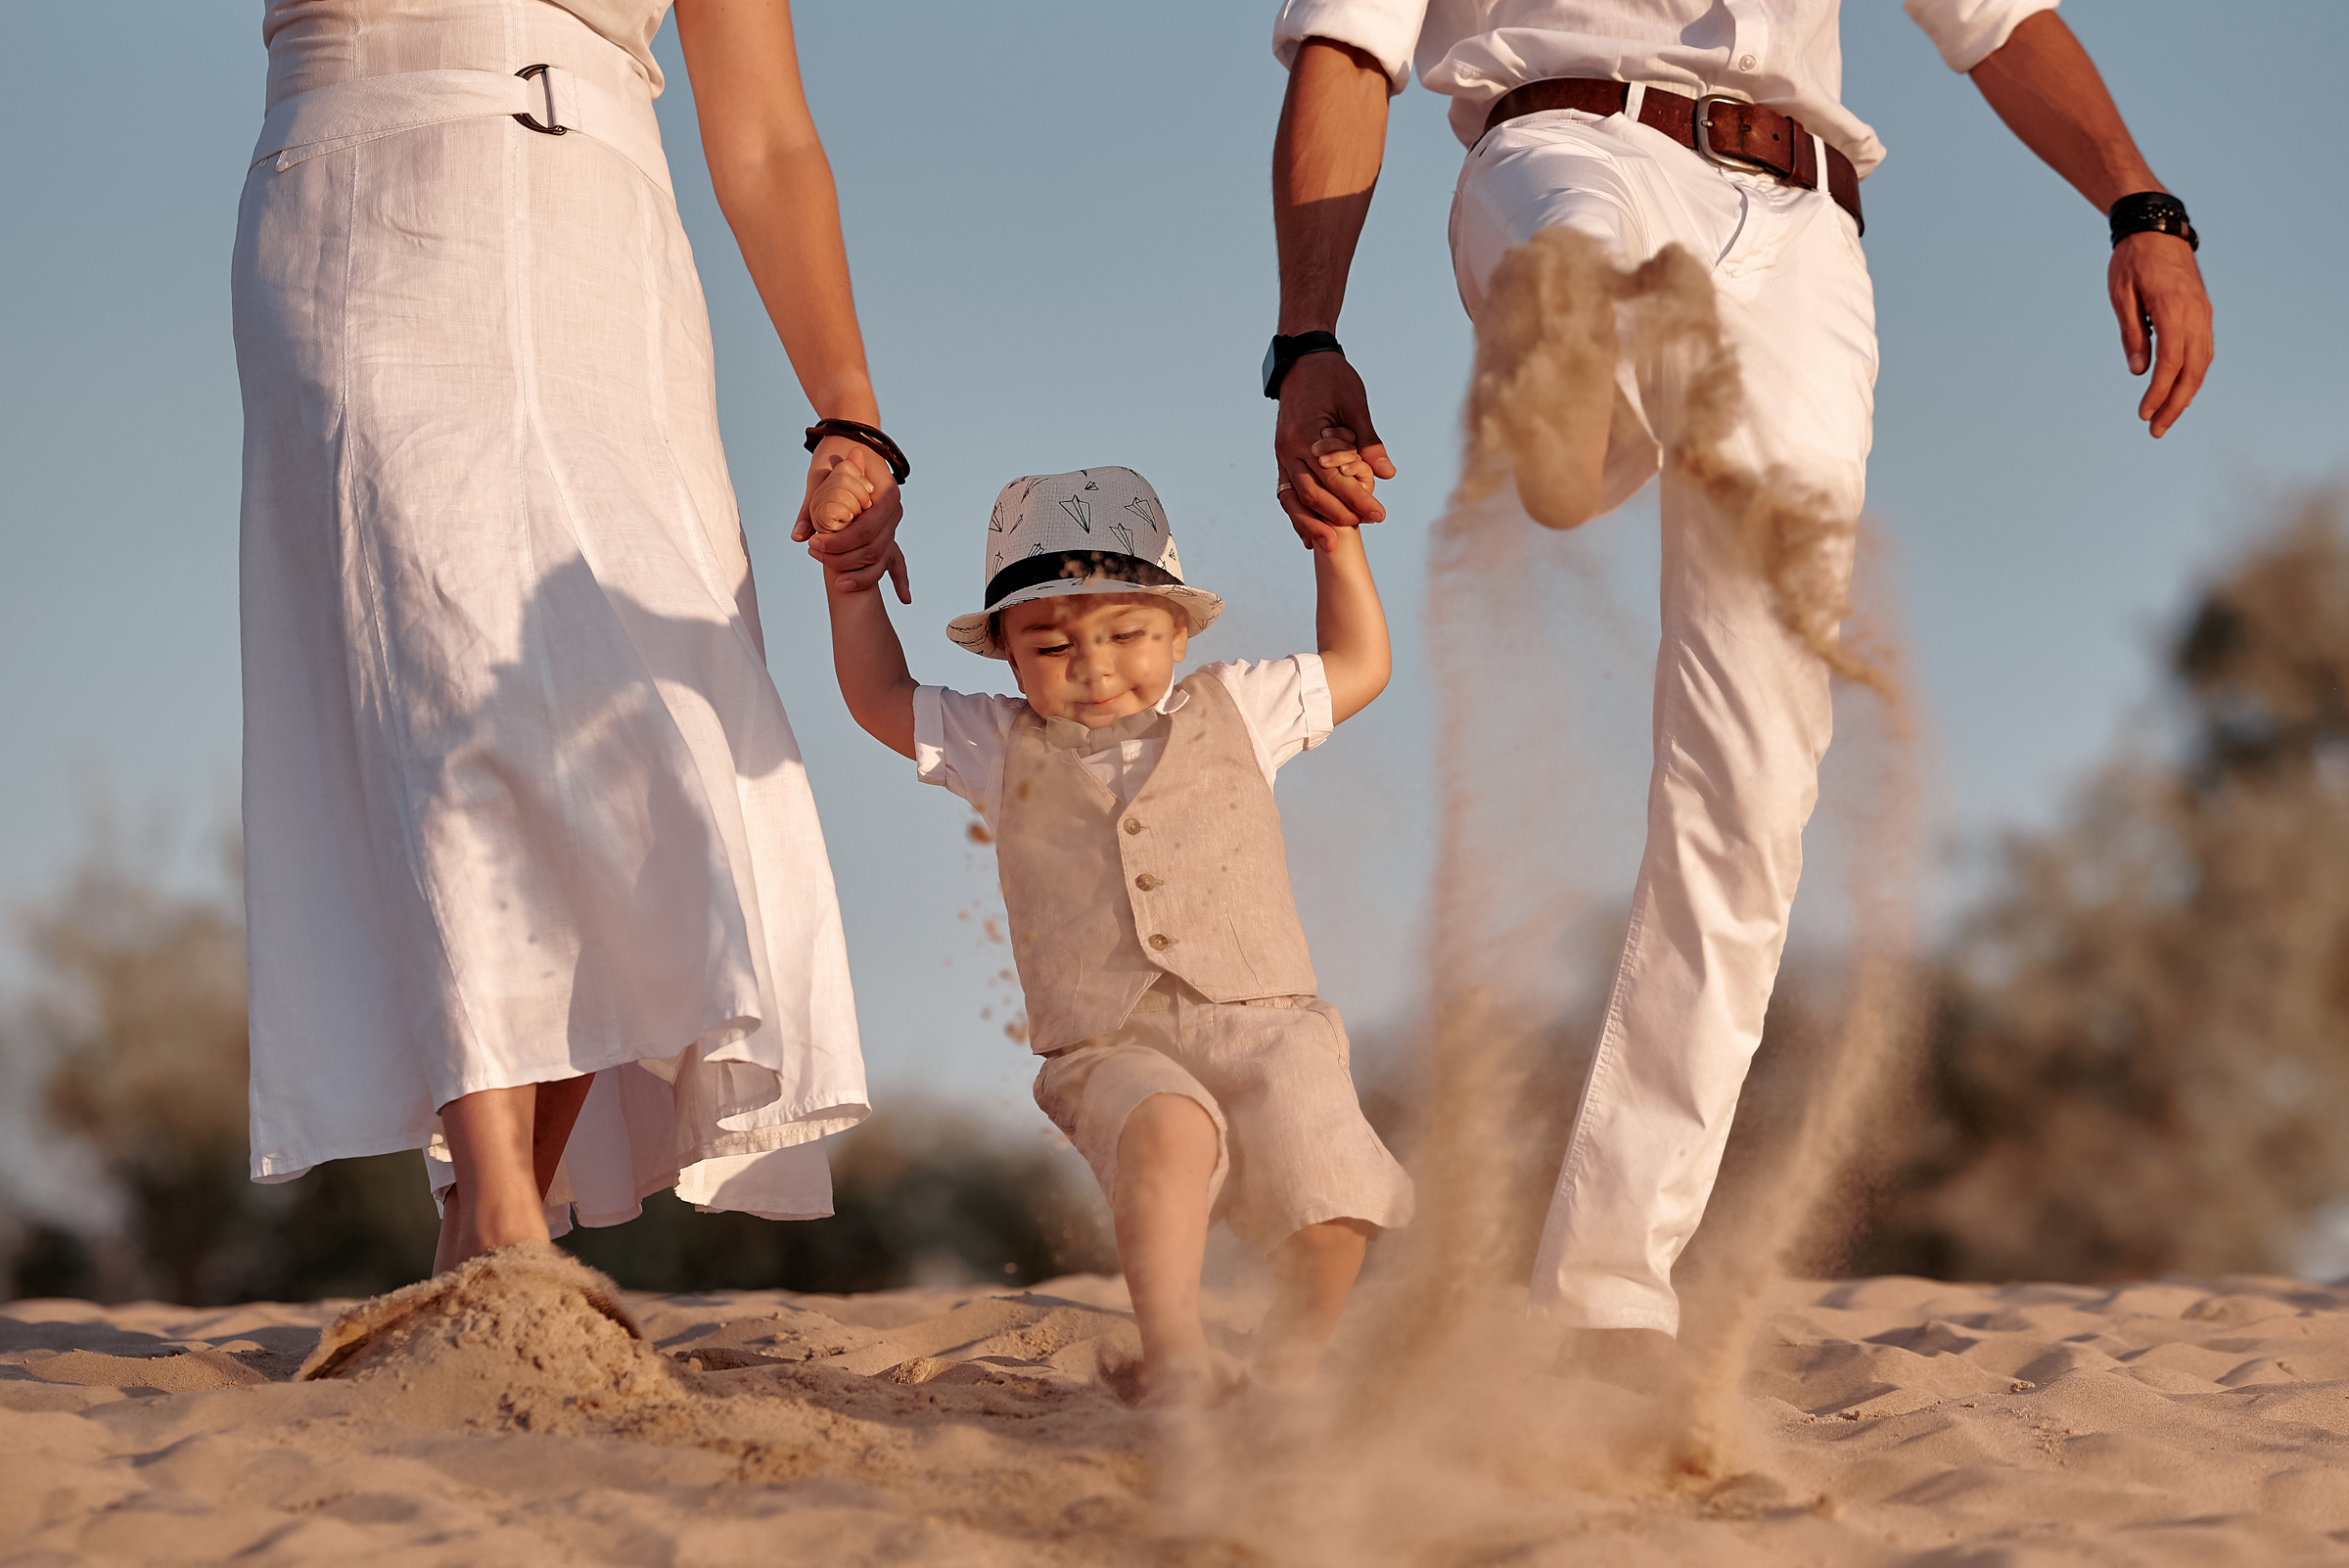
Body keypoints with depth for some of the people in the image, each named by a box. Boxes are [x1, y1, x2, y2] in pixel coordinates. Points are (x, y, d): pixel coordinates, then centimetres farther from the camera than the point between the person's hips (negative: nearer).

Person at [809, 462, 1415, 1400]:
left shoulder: (1234, 711, 17)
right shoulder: (1002, 749, 16)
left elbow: (1358, 667, 28)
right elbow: (882, 700, 26)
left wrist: (1338, 543, 20)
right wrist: (850, 577, 20)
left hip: (1260, 1019, 1)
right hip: (1112, 1049, -1)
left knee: (1326, 1207, -22)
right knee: (1164, 1129, -37)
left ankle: (1291, 1366, 4)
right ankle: (1173, 1360, -38)